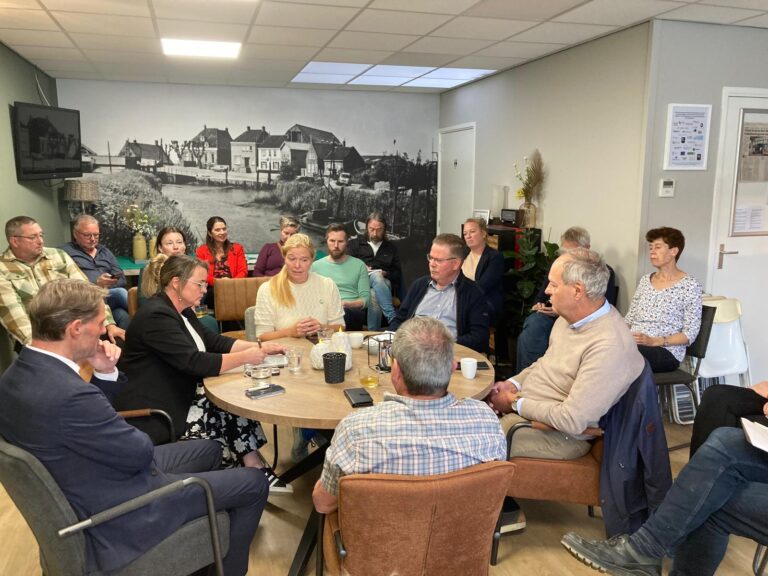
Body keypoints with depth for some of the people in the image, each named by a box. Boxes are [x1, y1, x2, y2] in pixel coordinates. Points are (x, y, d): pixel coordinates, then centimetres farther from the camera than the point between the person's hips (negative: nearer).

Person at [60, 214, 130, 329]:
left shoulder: (105, 251, 26)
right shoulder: (66, 252, 10)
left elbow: (122, 279, 16)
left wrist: (108, 284, -6)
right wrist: (96, 284, -19)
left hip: (109, 295, 4)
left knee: (122, 315, -32)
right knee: (120, 293, -32)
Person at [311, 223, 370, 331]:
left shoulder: (359, 265, 14)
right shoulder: (316, 266, 17)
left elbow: (365, 299, 8)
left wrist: (346, 304, -11)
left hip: (353, 311, -1)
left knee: (345, 313, -39)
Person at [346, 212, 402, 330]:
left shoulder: (391, 247, 24)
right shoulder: (355, 243, 20)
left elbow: (398, 274, 17)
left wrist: (385, 274, -4)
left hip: (384, 283, 1)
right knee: (375, 283, -38)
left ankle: (373, 333, -42)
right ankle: (393, 318, -45)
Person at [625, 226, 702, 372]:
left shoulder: (690, 285, -2)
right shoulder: (645, 280, 15)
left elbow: (690, 333, -7)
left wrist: (654, 341, -19)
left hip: (667, 352, -5)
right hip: (634, 344, 5)